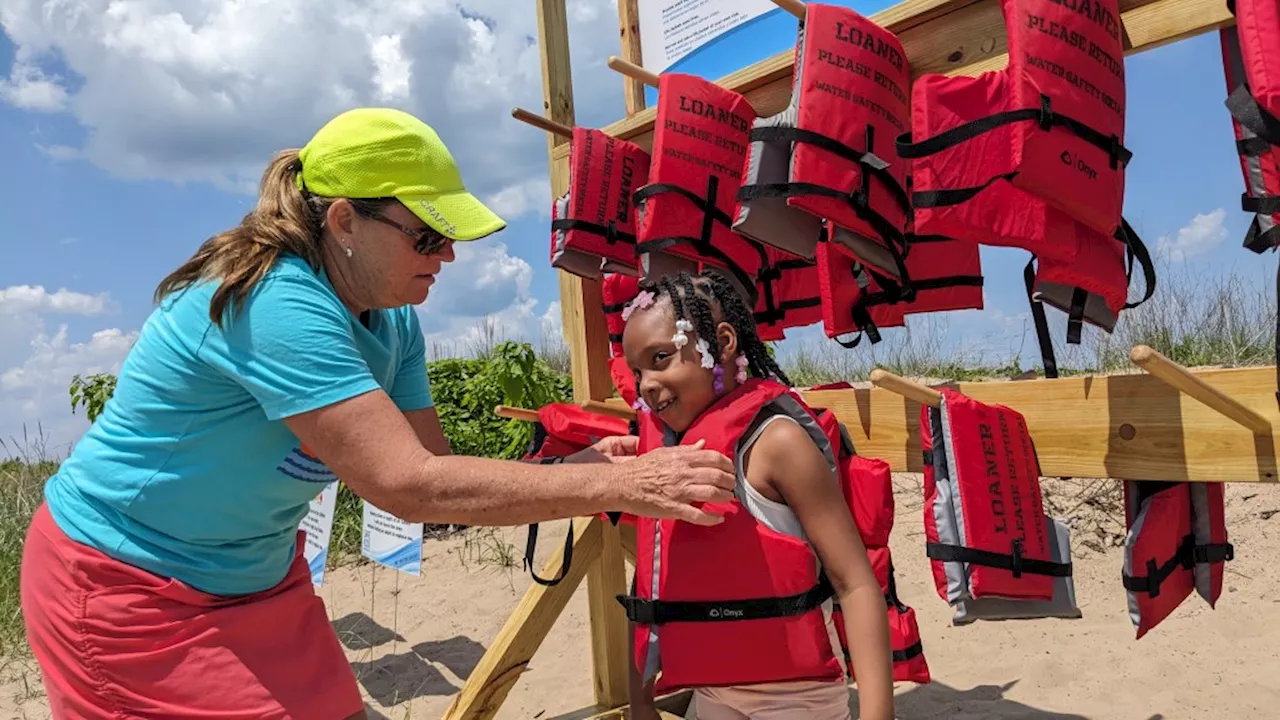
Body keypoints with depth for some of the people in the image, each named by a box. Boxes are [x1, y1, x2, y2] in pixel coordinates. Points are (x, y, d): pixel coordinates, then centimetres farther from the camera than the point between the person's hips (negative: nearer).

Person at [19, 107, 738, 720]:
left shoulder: (394, 321, -6)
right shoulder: (273, 302, -32)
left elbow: (441, 471, -7)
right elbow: (410, 486, -38)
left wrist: (573, 468, -22)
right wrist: (616, 485, -37)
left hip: (258, 578, 7)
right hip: (126, 584, -7)